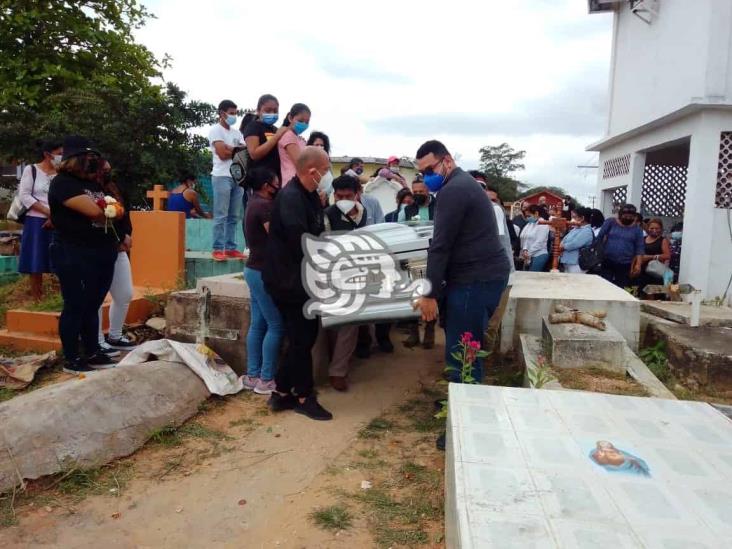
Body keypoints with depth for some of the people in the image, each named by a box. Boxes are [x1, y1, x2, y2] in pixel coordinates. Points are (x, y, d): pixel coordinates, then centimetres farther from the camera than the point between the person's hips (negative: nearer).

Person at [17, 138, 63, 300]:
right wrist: (48, 212, -13)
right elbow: (24, 196, -5)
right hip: (36, 222, -2)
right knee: (35, 264, 1)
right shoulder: (31, 170, 2)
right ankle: (36, 300, 10)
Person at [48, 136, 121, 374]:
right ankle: (71, 360, 9)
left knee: (92, 306, 13)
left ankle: (92, 353, 23)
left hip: (103, 253, 8)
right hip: (74, 255, -8)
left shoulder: (95, 184, 18)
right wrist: (108, 212, 0)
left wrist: (108, 211, 3)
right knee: (75, 306, -1)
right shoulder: (62, 183, -10)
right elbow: (93, 211, -20)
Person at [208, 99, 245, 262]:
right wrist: (238, 150, 2)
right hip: (222, 177, -6)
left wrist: (229, 148, -5)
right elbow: (222, 154, -11)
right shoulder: (215, 130, 0)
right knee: (221, 216, -6)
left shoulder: (236, 132, 20)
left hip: (238, 177, 6)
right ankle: (218, 249, -4)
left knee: (234, 216, 5)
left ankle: (231, 248, 9)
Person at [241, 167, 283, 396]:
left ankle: (252, 376, 17)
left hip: (255, 269, 10)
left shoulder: (255, 203, 13)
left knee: (257, 324, 12)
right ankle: (266, 380, 3)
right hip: (263, 272, -10)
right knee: (276, 326, -3)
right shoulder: (264, 206, -17)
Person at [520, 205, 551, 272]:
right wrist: (525, 250, -9)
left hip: (539, 256, -7)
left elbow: (539, 243, -13)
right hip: (528, 257, 7)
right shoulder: (529, 224, 15)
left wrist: (529, 254, -11)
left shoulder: (543, 225, -6)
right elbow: (525, 238, 9)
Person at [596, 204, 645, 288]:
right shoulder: (610, 222, 1)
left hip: (625, 265, 1)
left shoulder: (637, 229, 4)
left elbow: (639, 248, 2)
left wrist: (638, 264, -8)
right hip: (607, 262, -1)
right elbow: (599, 238, 2)